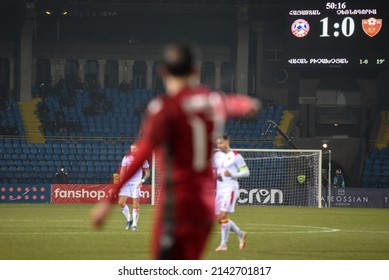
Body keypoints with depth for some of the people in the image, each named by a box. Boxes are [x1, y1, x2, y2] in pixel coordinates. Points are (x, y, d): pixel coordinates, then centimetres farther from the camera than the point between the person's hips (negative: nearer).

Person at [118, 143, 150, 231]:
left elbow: (147, 173, 4)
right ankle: (129, 220, 15)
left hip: (136, 183, -3)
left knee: (135, 205, -7)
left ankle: (135, 224, 1)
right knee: (121, 202, -5)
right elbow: (122, 171, 9)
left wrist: (142, 181, -12)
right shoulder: (126, 158, 5)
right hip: (126, 182, 3)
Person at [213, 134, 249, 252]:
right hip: (219, 188, 7)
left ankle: (223, 244, -9)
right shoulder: (216, 155, 12)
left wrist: (232, 174, -19)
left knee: (223, 216, -16)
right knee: (219, 219, 7)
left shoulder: (236, 156, -6)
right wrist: (215, 175, -1)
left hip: (230, 188, -7)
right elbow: (213, 170, 23)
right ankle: (241, 234, 28)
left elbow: (246, 172, -5)